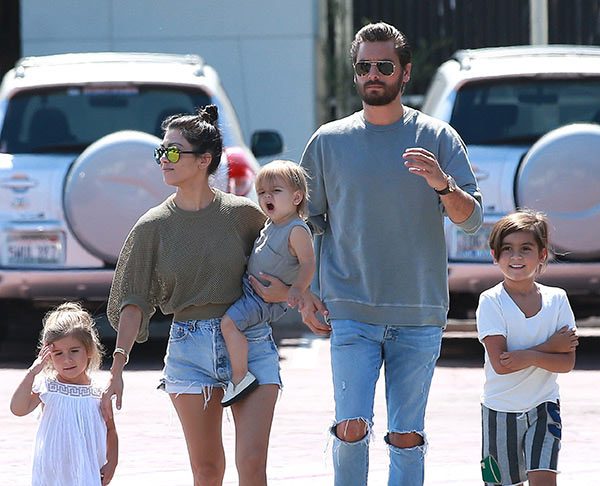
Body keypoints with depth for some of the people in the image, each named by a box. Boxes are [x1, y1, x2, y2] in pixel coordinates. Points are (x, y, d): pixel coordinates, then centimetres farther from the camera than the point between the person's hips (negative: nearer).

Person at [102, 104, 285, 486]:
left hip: (250, 343, -2)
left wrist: (282, 289, -7)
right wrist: (118, 365, -12)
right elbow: (134, 301, -2)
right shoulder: (153, 226, 1)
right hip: (189, 347, 2)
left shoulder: (243, 213, -2)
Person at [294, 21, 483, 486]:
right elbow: (305, 220, 13)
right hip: (351, 313, 0)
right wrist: (304, 294, 4)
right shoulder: (328, 141, 6)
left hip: (419, 314, 0)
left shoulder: (438, 139, 5)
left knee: (407, 436, 3)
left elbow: (472, 219, 0)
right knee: (351, 426, -10)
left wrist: (443, 184, -20)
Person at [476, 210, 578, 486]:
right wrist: (550, 347, -16)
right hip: (501, 408, -1)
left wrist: (530, 356, -23)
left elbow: (567, 363, -7)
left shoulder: (556, 299, -2)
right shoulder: (491, 302, -10)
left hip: (544, 406, 1)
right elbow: (500, 363, -19)